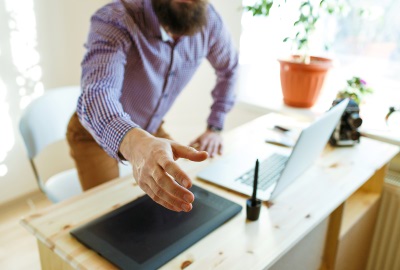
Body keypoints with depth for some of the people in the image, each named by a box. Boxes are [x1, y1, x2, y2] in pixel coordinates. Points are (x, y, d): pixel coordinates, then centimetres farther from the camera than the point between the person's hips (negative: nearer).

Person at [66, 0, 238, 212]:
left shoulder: (208, 21, -18)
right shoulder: (114, 20, -33)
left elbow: (228, 68, 3)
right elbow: (97, 94, -51)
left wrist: (214, 128, -3)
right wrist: (136, 145, -72)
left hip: (150, 130, 5)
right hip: (94, 133, -4)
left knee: (184, 193, 10)